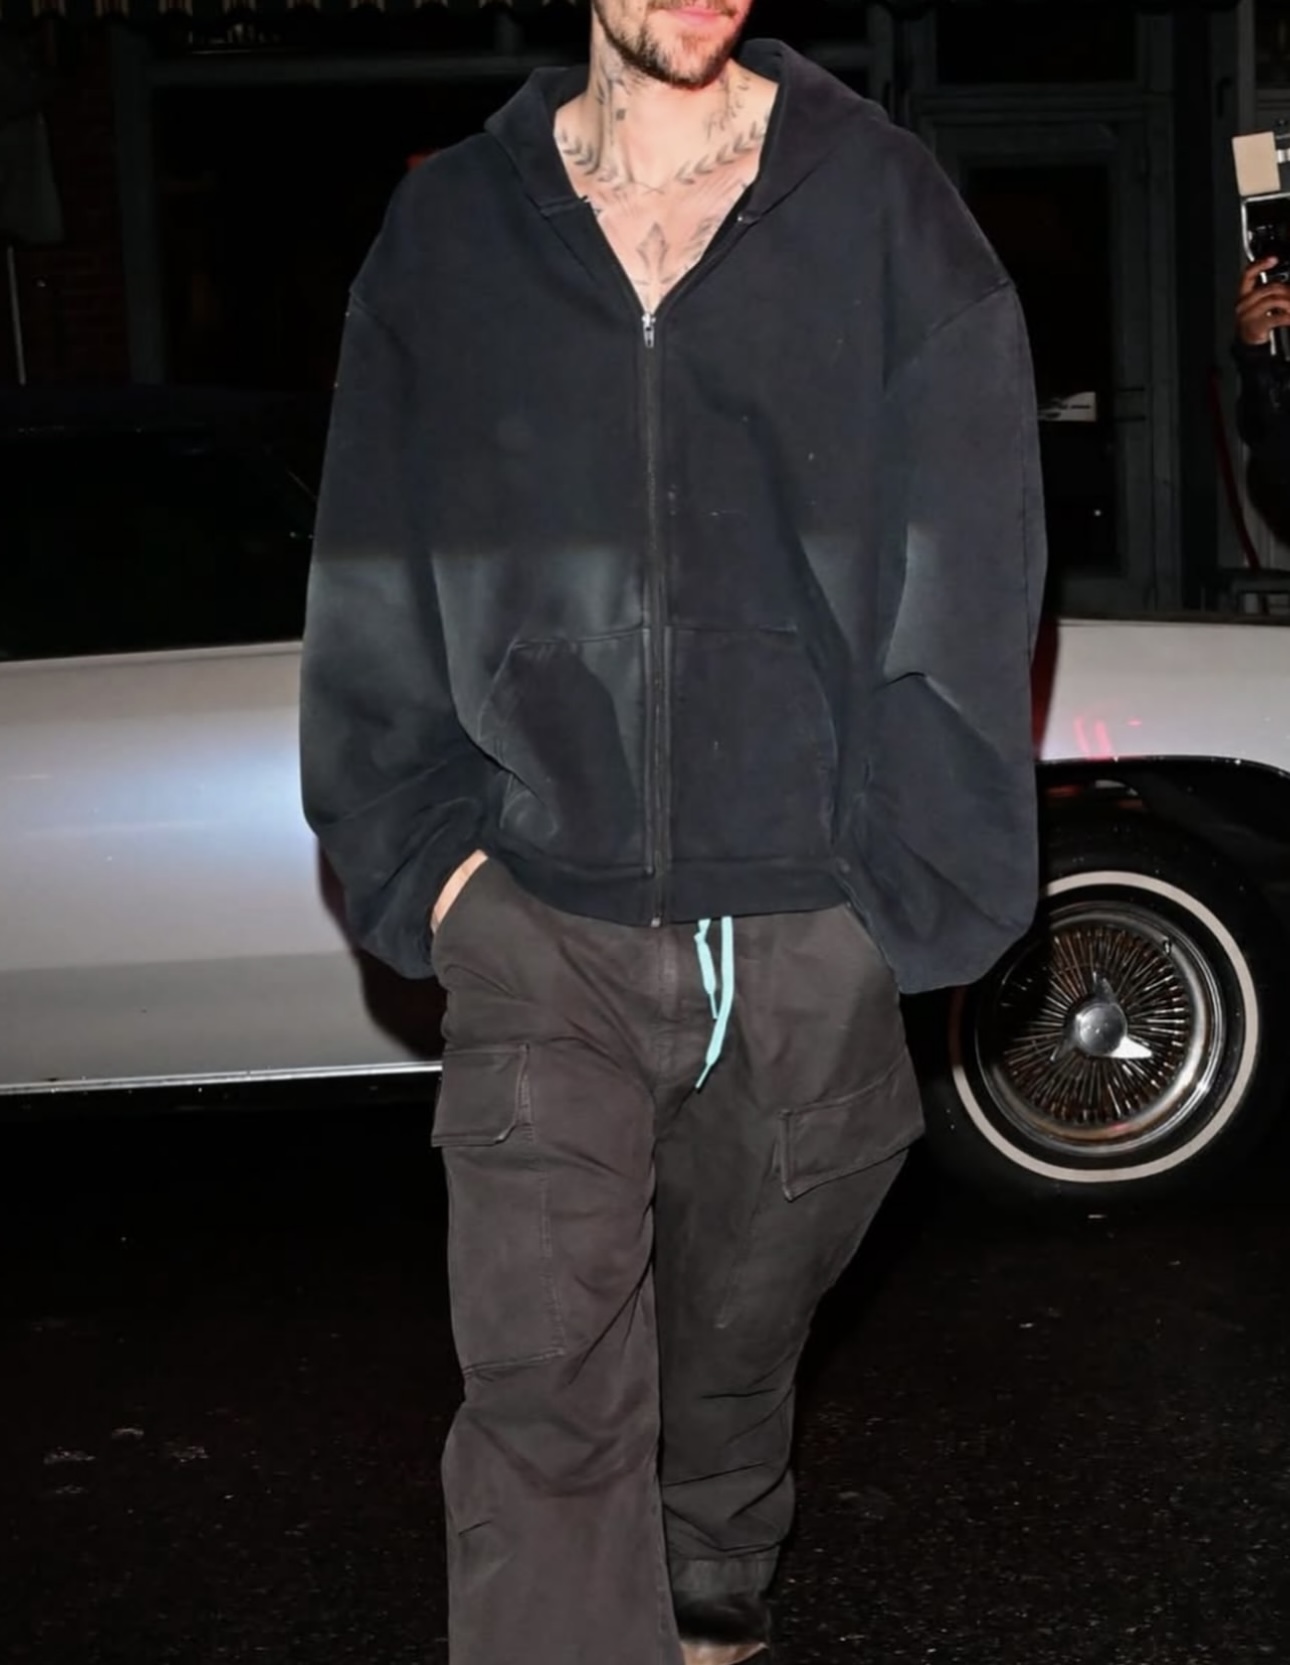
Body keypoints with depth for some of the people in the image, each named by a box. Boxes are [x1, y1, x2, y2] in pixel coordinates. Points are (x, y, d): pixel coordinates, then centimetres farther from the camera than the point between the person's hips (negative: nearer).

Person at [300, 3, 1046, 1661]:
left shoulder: (887, 214, -1)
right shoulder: (448, 232, 4)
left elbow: (968, 581, -2)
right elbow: (369, 592, 8)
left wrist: (911, 885, -7)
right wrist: (419, 853, 1)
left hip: (809, 936, 0)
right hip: (542, 926, 0)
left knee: (738, 1335, 19)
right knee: (542, 1397, -7)